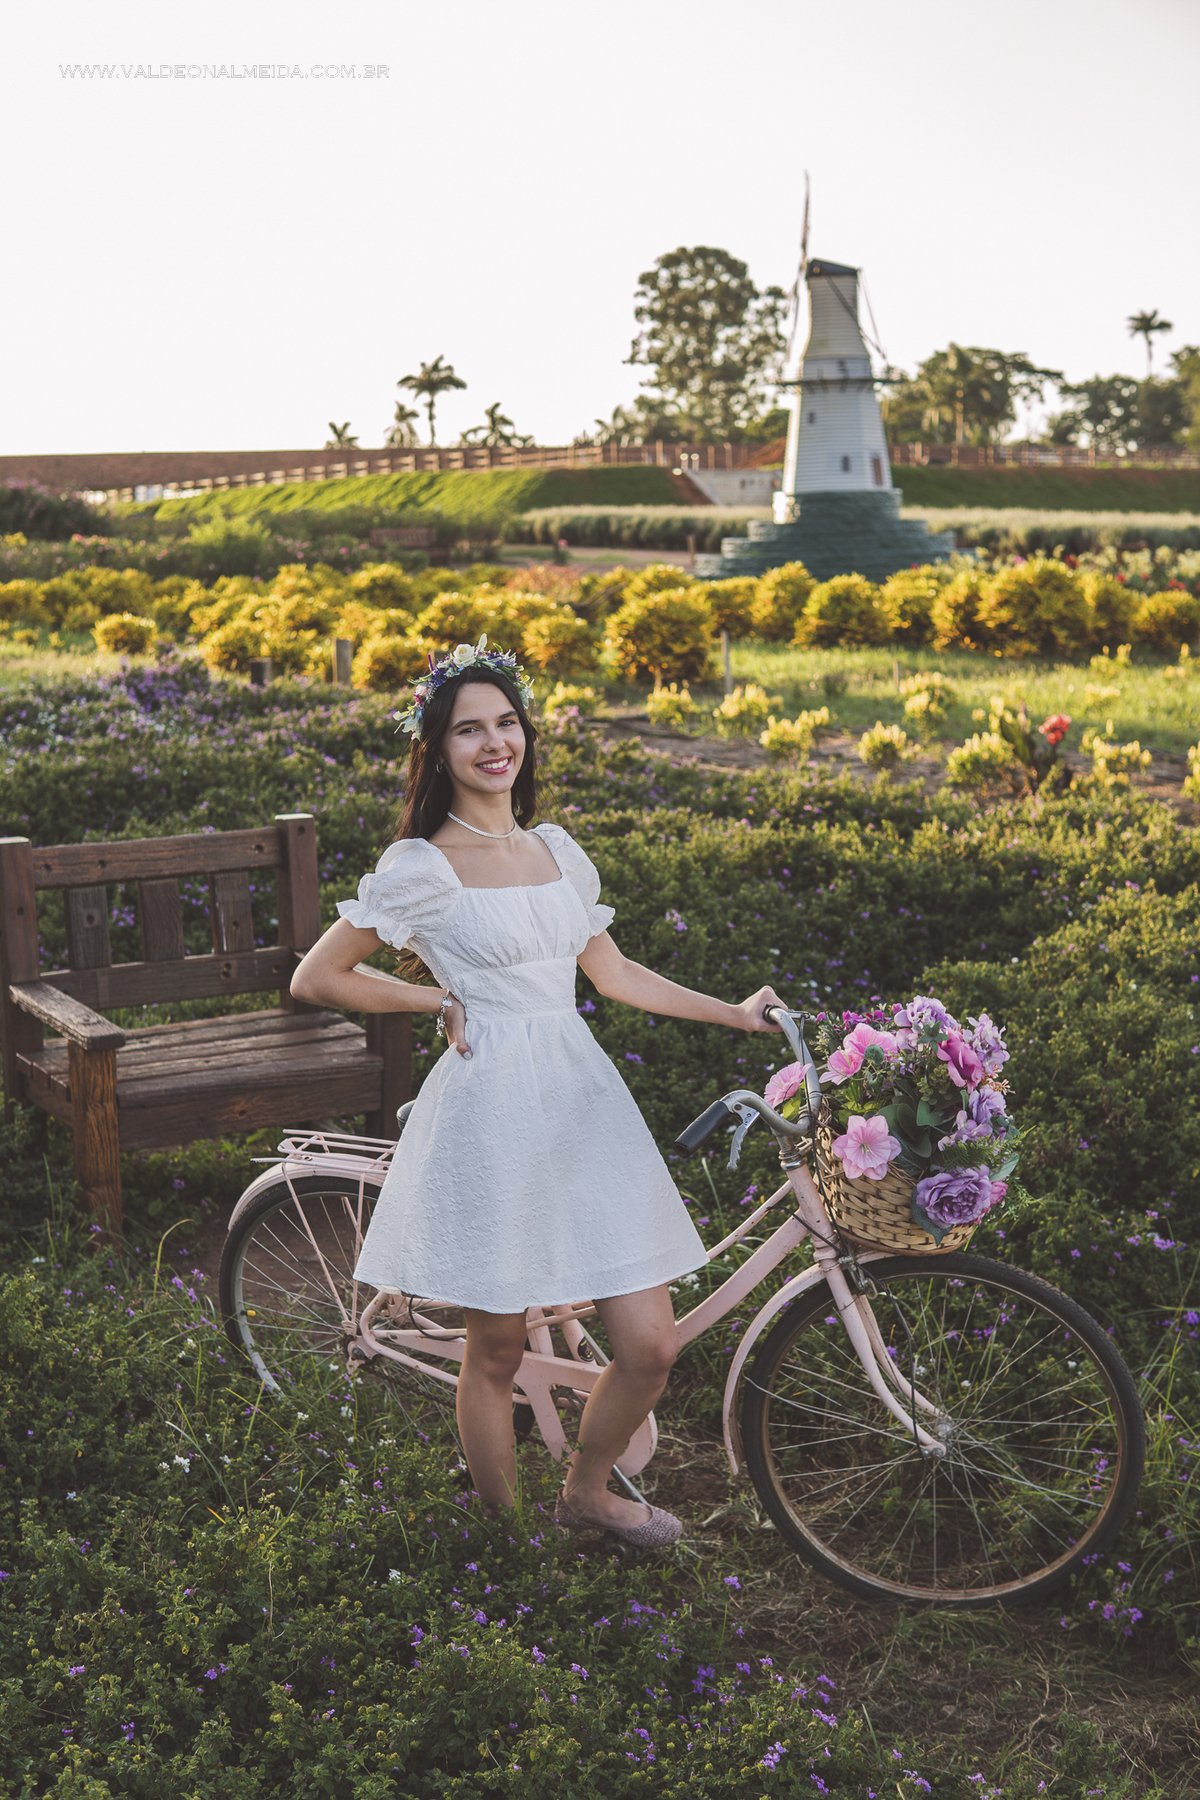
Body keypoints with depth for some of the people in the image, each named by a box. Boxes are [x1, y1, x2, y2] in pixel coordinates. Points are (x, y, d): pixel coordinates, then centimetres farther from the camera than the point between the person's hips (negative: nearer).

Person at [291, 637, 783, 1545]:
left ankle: (588, 1491, 30)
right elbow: (315, 979, 0)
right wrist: (440, 1001, 1)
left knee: (651, 1345, 2)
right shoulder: (420, 868, -4)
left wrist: (736, 1013, 20)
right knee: (496, 1351, 5)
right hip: (491, 1106, -5)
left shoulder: (558, 851, 14)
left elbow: (613, 971, 22)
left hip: (584, 1097, 5)